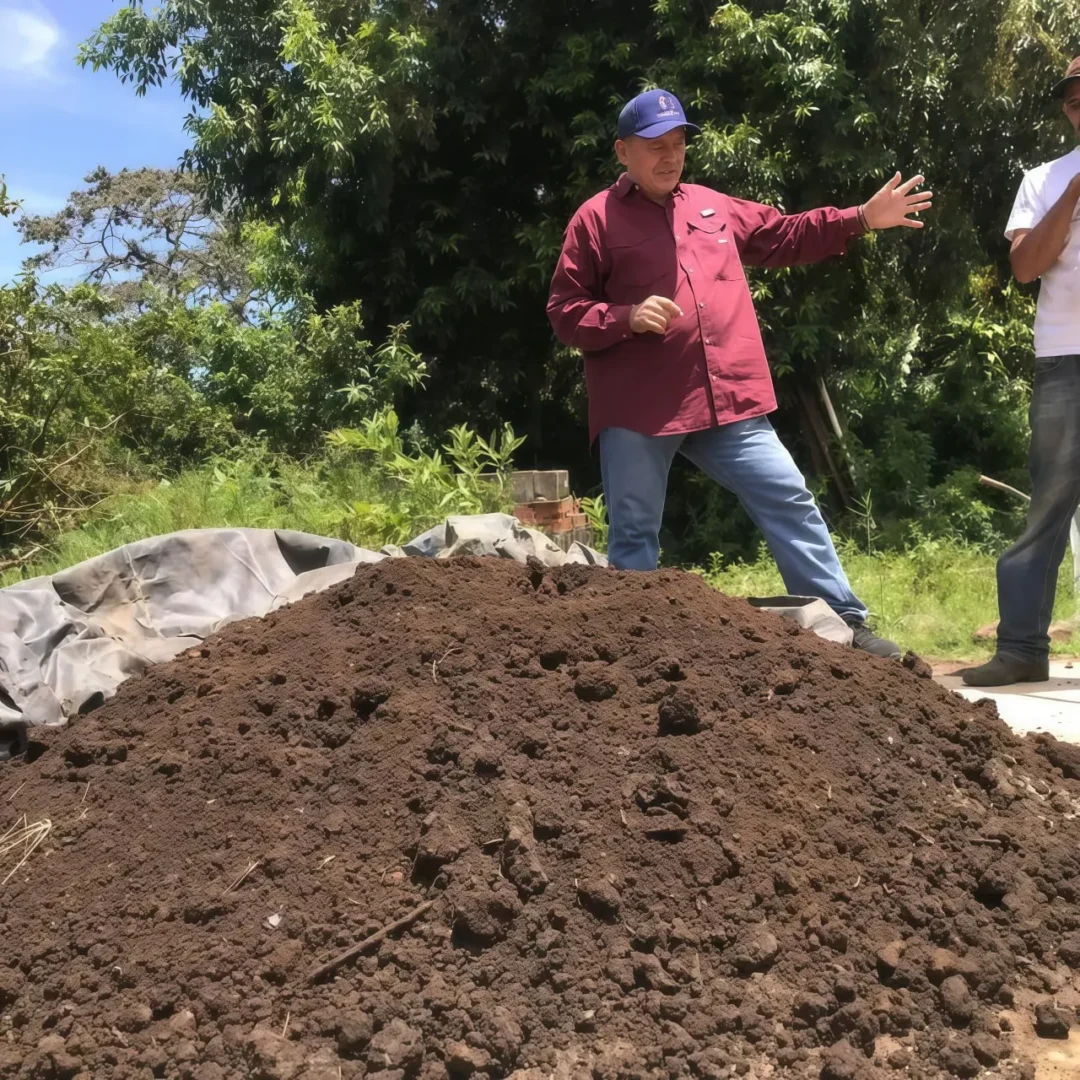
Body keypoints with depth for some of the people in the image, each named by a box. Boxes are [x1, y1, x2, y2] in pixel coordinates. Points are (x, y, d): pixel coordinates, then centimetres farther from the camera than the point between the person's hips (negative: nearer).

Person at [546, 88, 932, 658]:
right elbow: (564, 312, 0)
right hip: (636, 410, -4)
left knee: (791, 503, 3)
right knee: (633, 532, 3)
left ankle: (844, 622, 11)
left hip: (728, 400, 4)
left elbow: (785, 235, 28)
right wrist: (626, 317, -16)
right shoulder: (596, 220, 3)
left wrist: (863, 219, 20)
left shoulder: (713, 207, 19)